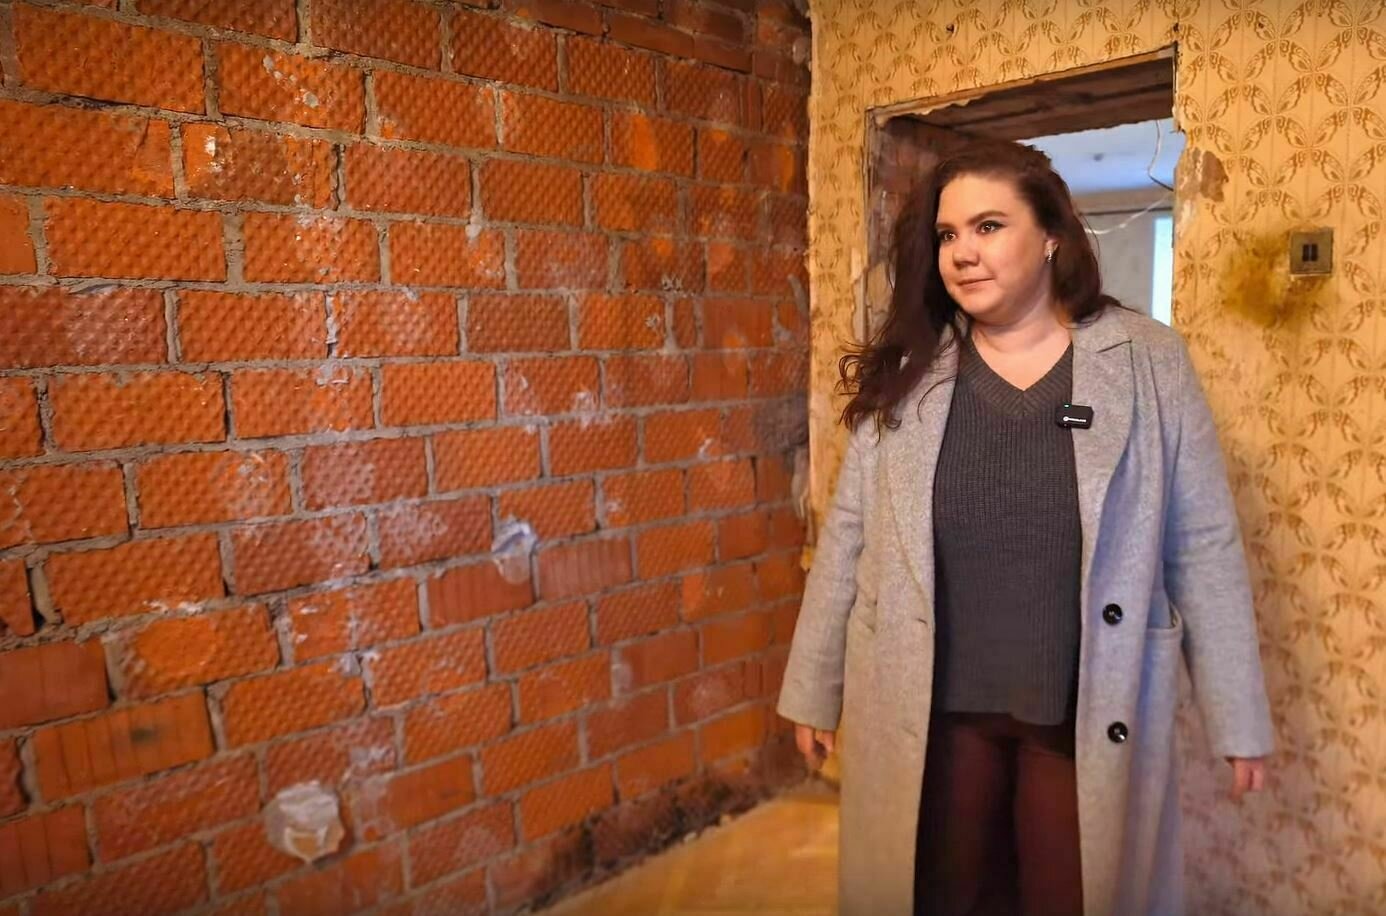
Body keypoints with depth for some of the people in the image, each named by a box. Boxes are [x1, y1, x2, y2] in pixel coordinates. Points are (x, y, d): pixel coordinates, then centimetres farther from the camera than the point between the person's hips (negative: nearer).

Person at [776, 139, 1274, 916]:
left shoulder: (1150, 363, -4)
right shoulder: (906, 374, -3)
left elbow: (1205, 546, -2)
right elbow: (849, 536, 0)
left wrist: (1239, 718, 0)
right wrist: (815, 690, 2)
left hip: (1090, 714, 0)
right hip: (928, 707, 1)